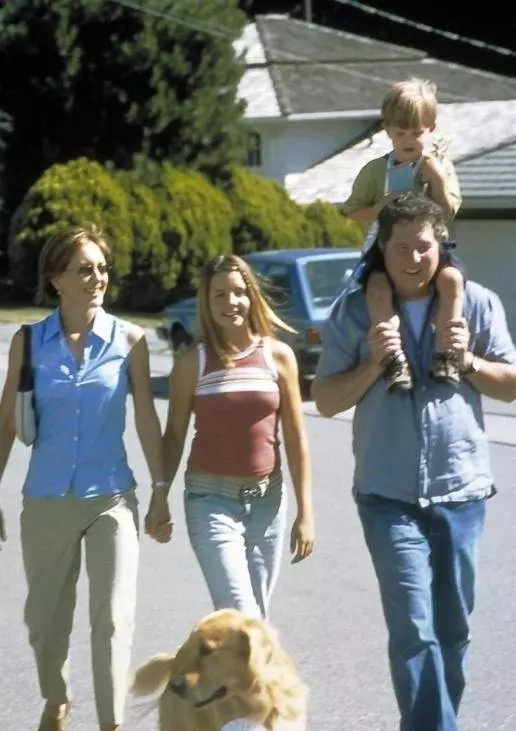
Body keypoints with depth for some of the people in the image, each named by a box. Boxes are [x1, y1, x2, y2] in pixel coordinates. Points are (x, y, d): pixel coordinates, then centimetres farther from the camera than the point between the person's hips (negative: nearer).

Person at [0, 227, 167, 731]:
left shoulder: (128, 340, -4)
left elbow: (146, 419, 0)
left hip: (111, 499, -1)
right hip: (46, 500, 2)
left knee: (113, 618, -7)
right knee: (45, 617, 14)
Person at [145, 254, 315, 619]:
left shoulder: (278, 355, 2)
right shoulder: (192, 362, -2)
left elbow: (296, 437, 4)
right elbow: (175, 434, 6)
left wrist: (305, 512, 2)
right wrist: (160, 497, 5)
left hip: (267, 500, 3)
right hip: (211, 500, -3)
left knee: (257, 617, 8)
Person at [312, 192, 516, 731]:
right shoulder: (354, 312, 1)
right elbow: (326, 400, 2)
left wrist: (468, 361, -11)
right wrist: (373, 364, -14)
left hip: (461, 490, 2)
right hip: (389, 495, -2)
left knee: (452, 630, 12)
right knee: (414, 631, -12)